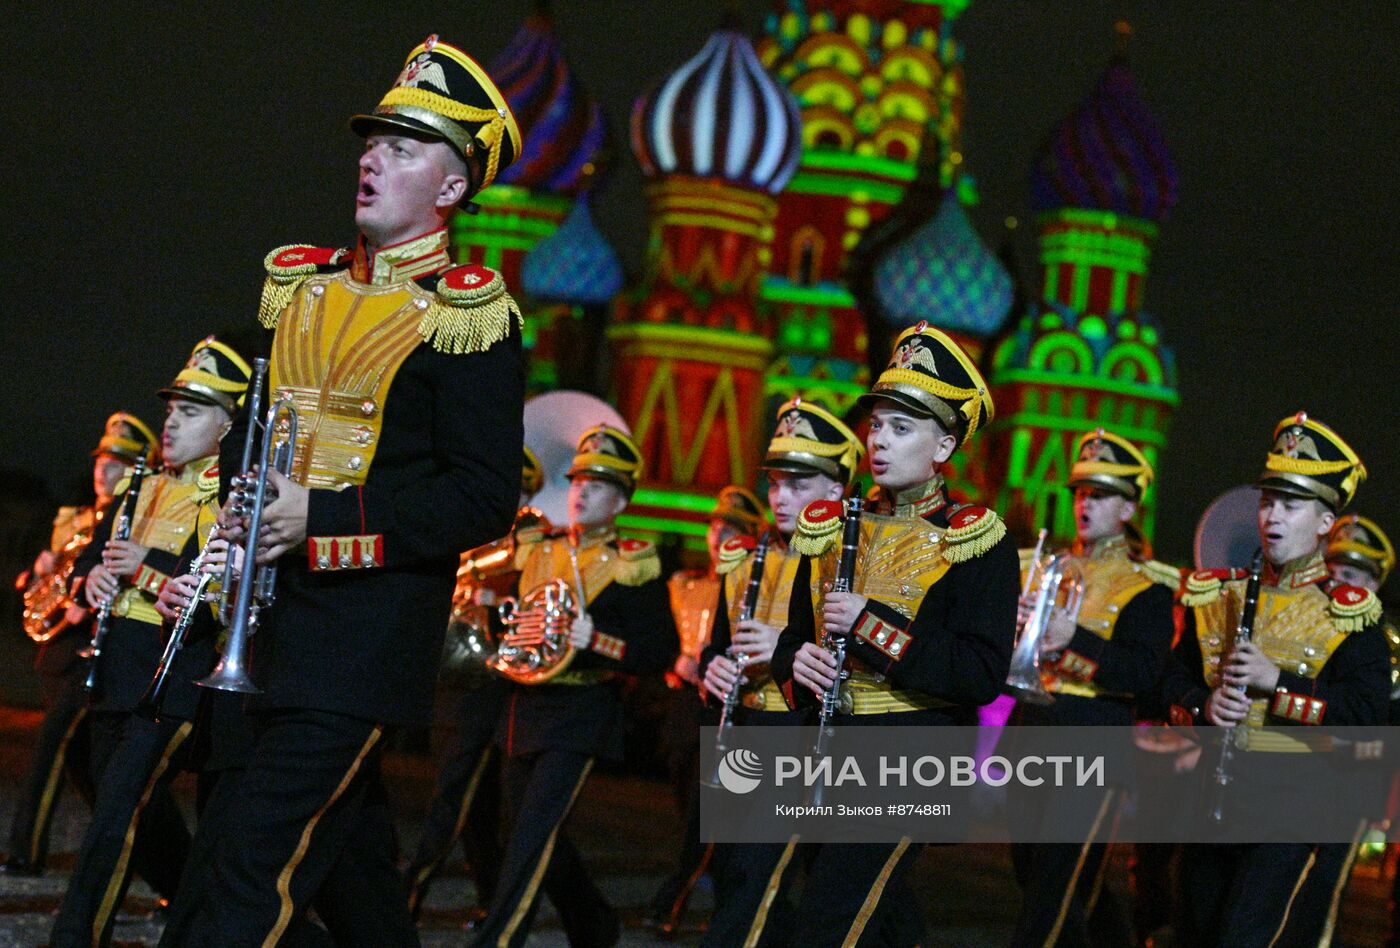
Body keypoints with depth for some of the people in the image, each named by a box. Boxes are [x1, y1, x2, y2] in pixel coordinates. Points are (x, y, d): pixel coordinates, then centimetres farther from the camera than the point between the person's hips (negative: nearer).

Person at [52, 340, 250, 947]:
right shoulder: (146, 490, 16)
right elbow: (91, 555, 21)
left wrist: (148, 570, -18)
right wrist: (94, 576, -2)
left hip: (176, 685, -8)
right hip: (116, 676, 8)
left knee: (118, 812, -13)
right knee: (144, 810, 16)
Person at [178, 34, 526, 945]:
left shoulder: (467, 316, -9)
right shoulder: (299, 286, 13)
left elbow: (485, 499, -14)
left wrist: (324, 518, -19)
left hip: (375, 625, -8)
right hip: (285, 610, 8)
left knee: (255, 872, -12)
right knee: (348, 844, 17)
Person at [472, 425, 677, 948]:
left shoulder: (632, 567, -4)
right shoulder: (535, 552, 13)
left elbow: (661, 654, -9)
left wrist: (596, 640, -23)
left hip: (580, 714, -6)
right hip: (524, 708, 7)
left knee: (535, 832, -15)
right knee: (540, 835, 12)